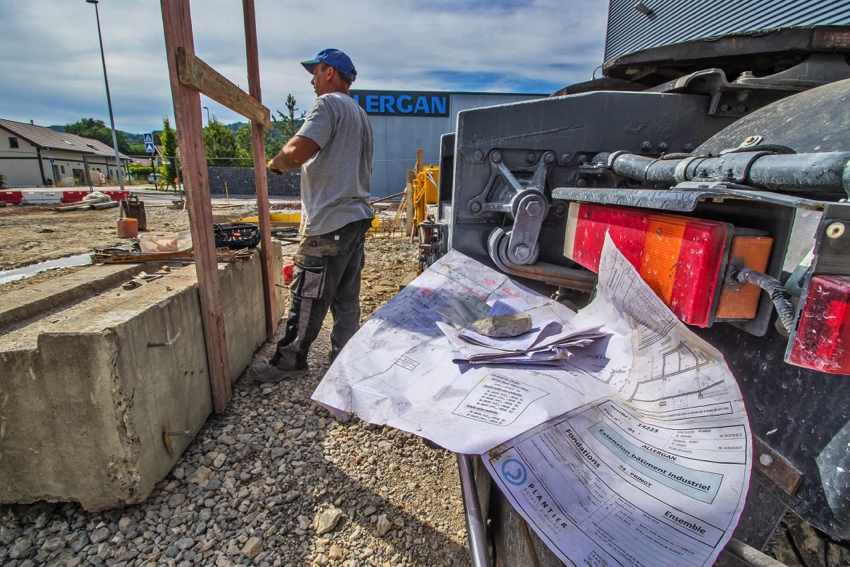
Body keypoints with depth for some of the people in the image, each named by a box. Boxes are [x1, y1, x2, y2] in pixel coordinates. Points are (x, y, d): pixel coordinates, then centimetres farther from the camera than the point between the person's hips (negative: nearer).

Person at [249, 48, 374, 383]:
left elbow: (297, 151, -23)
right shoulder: (360, 114, 23)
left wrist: (276, 163, -3)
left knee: (307, 298, 1)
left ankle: (289, 362, 14)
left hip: (329, 224, -10)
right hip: (357, 217, 10)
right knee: (346, 298, 13)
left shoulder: (329, 104, -8)